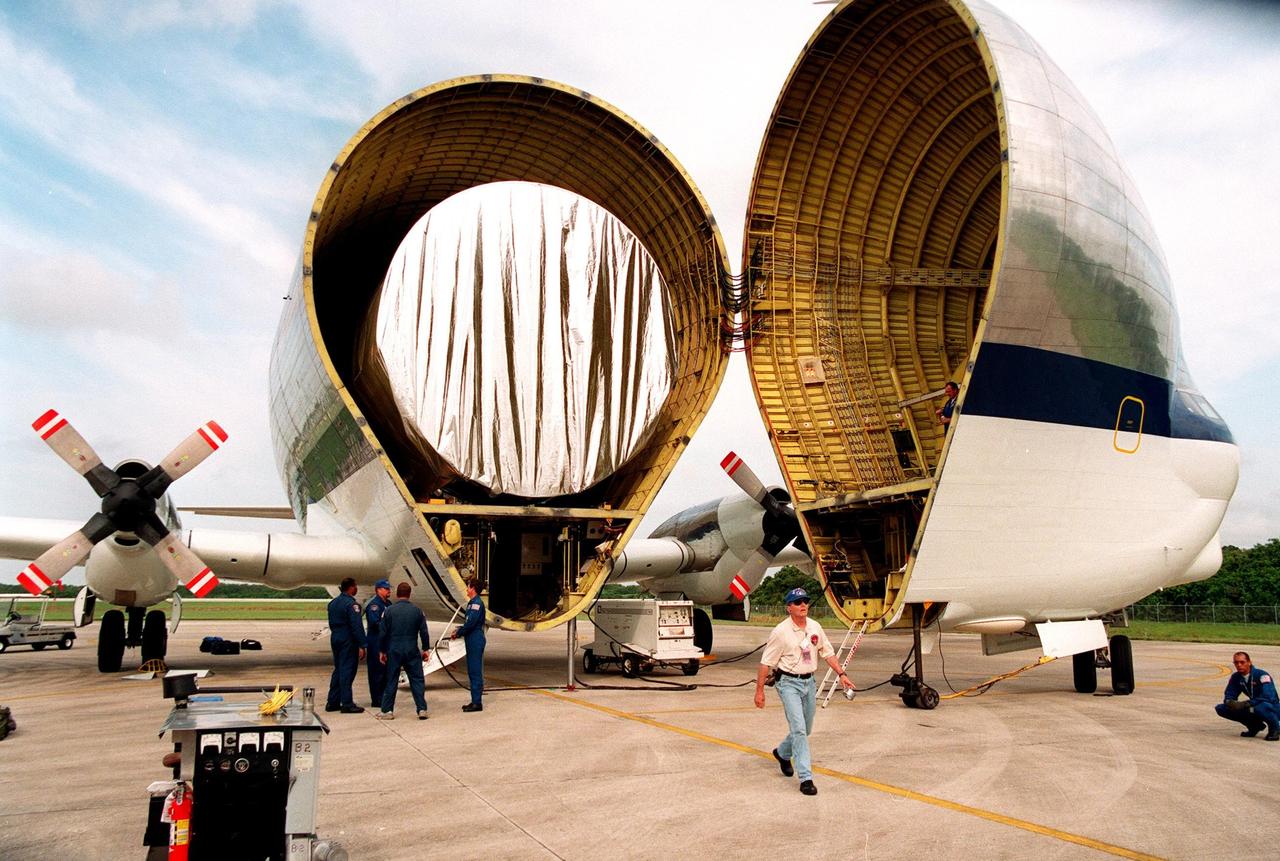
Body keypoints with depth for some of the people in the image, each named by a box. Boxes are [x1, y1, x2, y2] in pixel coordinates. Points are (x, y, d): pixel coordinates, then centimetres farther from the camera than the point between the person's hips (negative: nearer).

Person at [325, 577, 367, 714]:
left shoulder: (333, 603, 12)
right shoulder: (351, 604, -16)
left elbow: (331, 623, 17)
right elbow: (356, 626, -19)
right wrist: (362, 645, -18)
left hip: (335, 639, 9)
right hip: (348, 641, -8)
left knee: (338, 670, 15)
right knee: (347, 671, -4)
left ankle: (332, 702, 19)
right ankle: (347, 704, -2)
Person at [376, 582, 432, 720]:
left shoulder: (389, 610, -5)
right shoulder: (417, 611, -1)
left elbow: (383, 633, -2)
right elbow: (424, 632, 2)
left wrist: (382, 651, 8)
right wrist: (426, 649, 12)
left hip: (394, 651, 0)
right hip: (412, 651, 1)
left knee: (391, 681, 8)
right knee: (417, 680, 5)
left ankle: (387, 710, 13)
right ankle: (422, 710, 2)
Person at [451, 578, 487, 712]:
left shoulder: (477, 604, -16)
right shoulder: (472, 603, 16)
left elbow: (470, 623, -22)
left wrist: (458, 633, -10)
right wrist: (459, 631, 7)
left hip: (476, 642, -10)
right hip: (472, 642, 10)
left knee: (475, 672, -7)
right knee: (472, 672, 14)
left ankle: (477, 703, -4)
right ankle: (475, 701, 20)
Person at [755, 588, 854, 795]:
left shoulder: (815, 627, 3)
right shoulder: (780, 632, -14)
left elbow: (828, 653, 13)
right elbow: (766, 663, -10)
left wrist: (841, 674, 3)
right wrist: (759, 690, -10)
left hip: (809, 682, 6)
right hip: (788, 683, -6)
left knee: (805, 729, 17)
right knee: (798, 729, -13)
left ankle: (782, 753, 43)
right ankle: (805, 778, -8)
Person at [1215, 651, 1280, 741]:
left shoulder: (1261, 675, -19)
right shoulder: (1236, 677, 1)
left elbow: (1268, 697, -31)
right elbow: (1228, 695, 4)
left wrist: (1244, 704, -35)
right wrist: (1230, 702, -22)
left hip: (1272, 710, -6)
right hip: (1253, 708, 6)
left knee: (1260, 707, -42)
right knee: (1221, 708, -10)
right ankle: (1255, 726, 8)